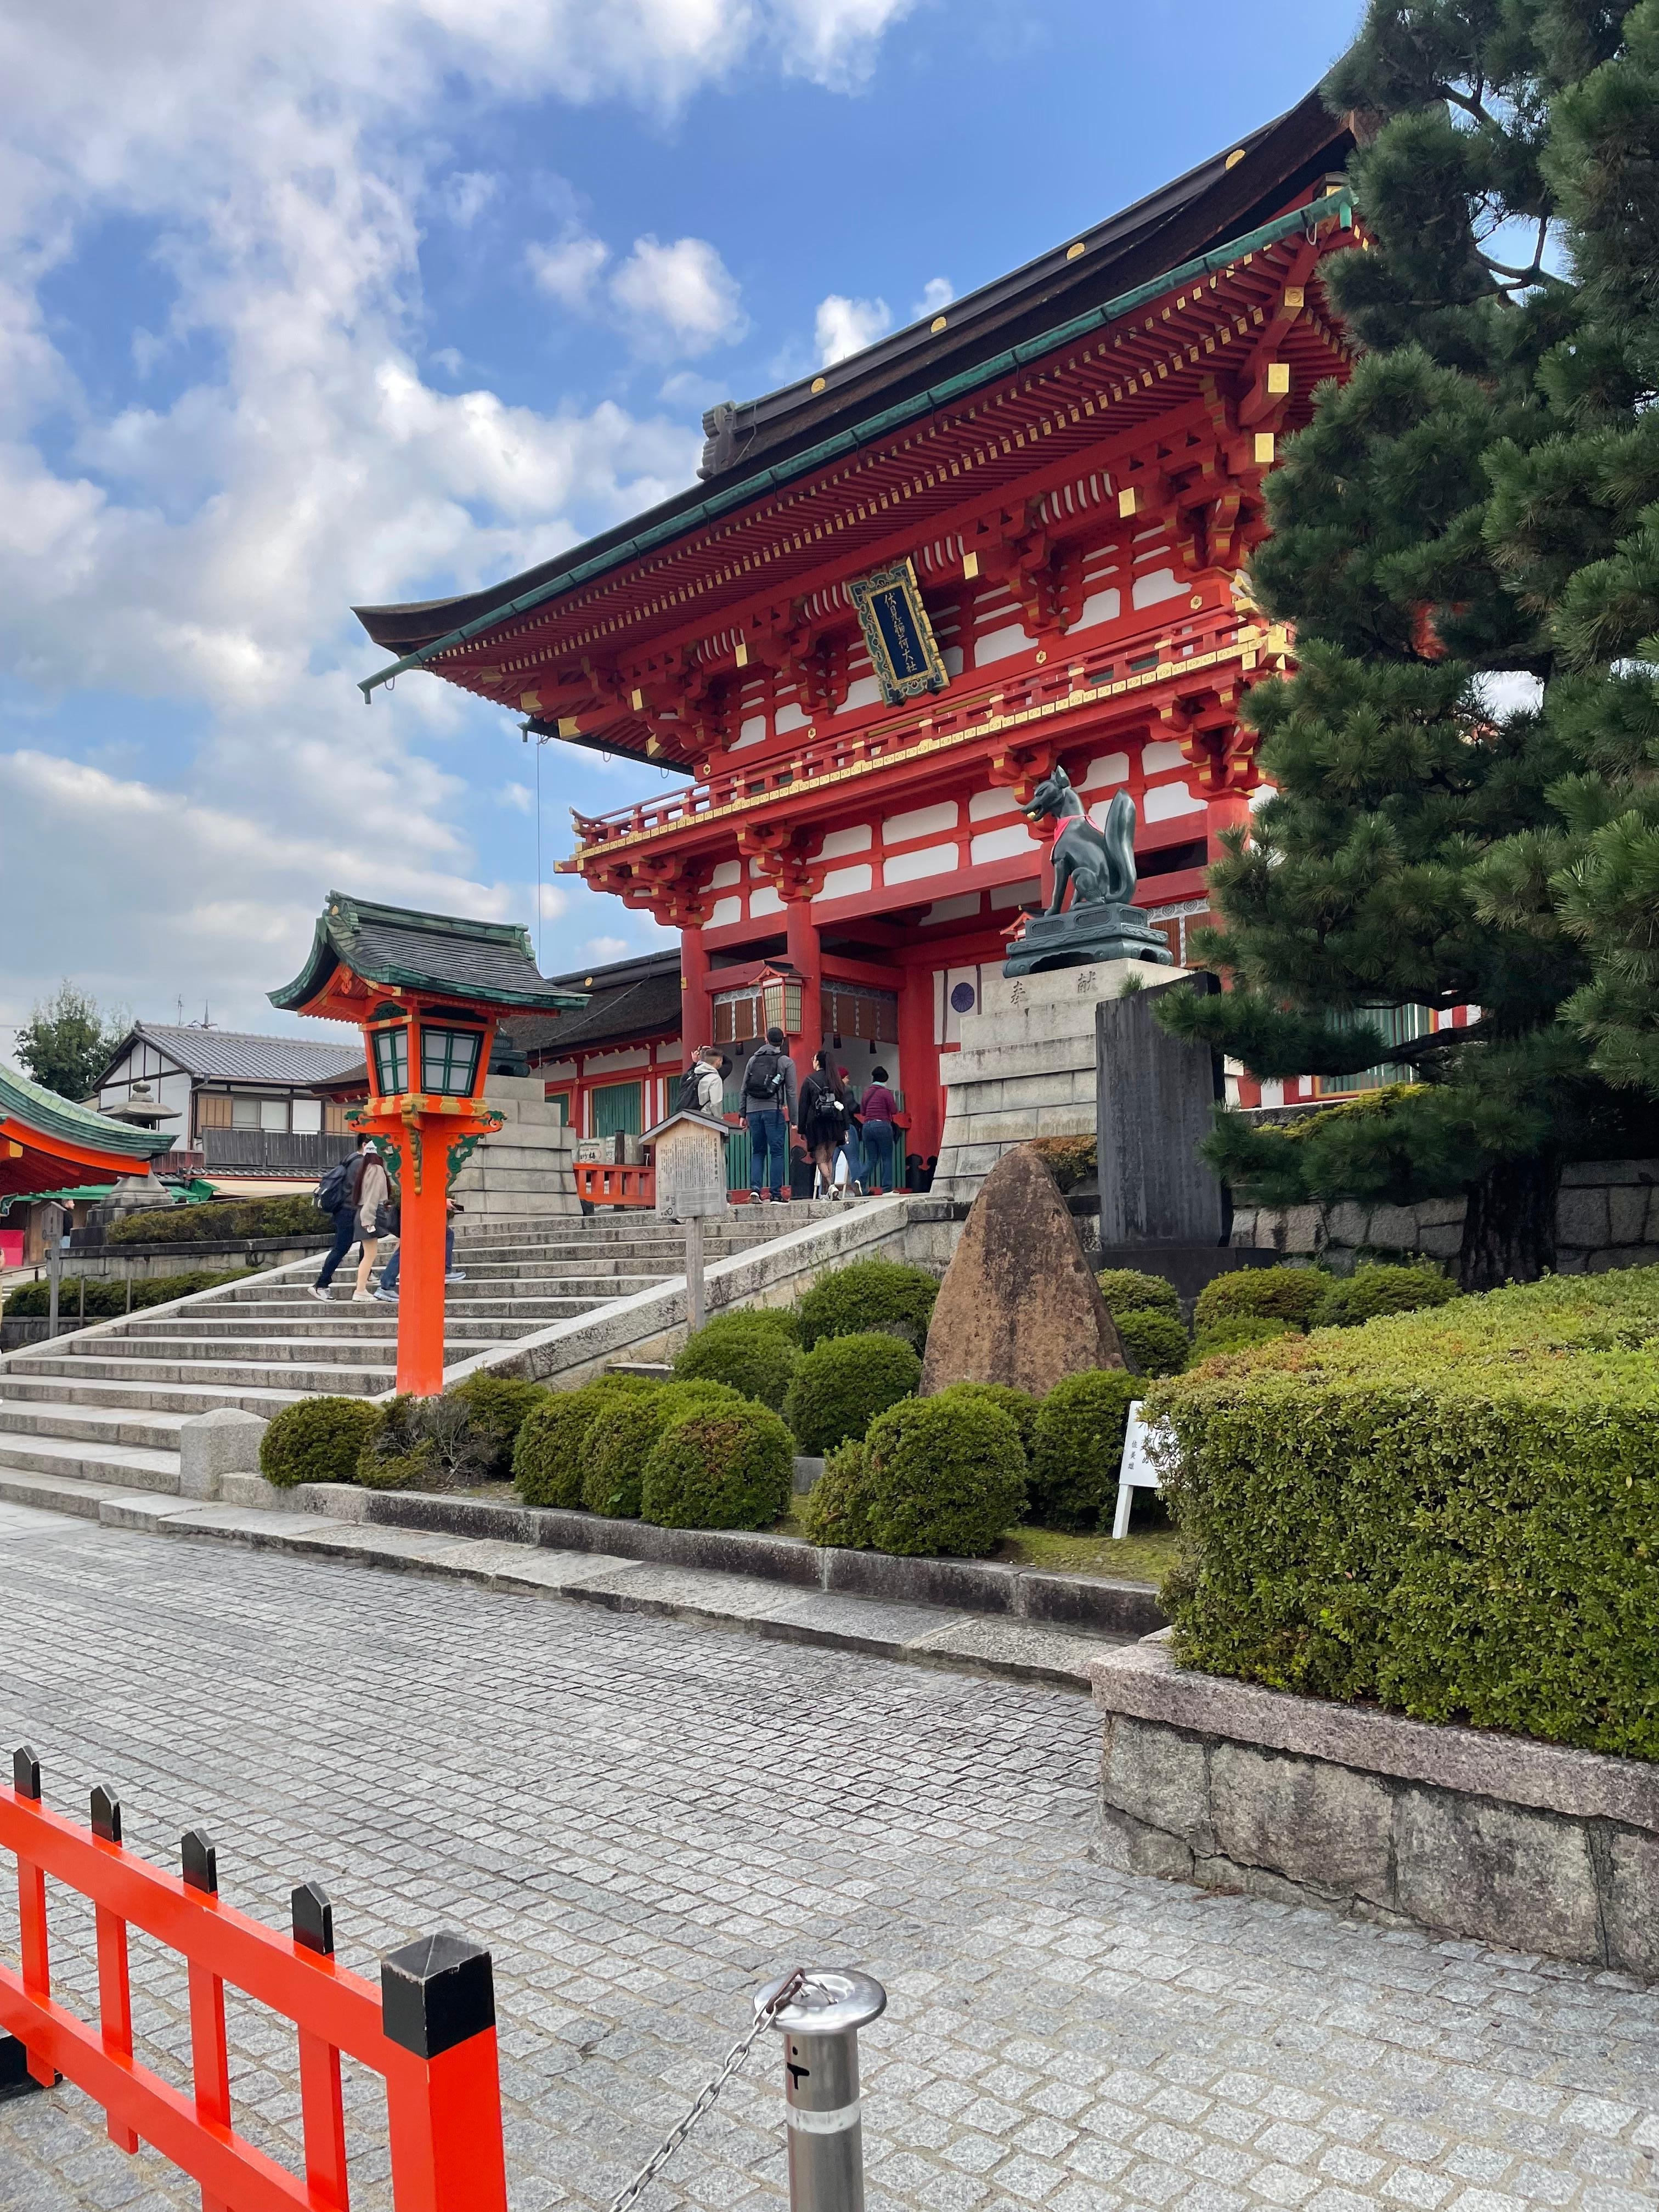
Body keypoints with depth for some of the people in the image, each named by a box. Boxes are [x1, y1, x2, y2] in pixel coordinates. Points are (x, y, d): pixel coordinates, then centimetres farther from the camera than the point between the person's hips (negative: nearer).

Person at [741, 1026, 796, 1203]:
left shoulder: (753, 1059, 13)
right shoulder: (786, 1062, 4)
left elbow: (744, 1089, 11)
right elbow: (791, 1092, 0)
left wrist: (743, 1114, 14)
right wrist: (793, 1119, 2)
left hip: (753, 1110, 3)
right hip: (774, 1110, -3)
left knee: (757, 1151, 12)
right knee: (777, 1152, 0)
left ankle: (755, 1188, -4)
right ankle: (776, 1195, -3)